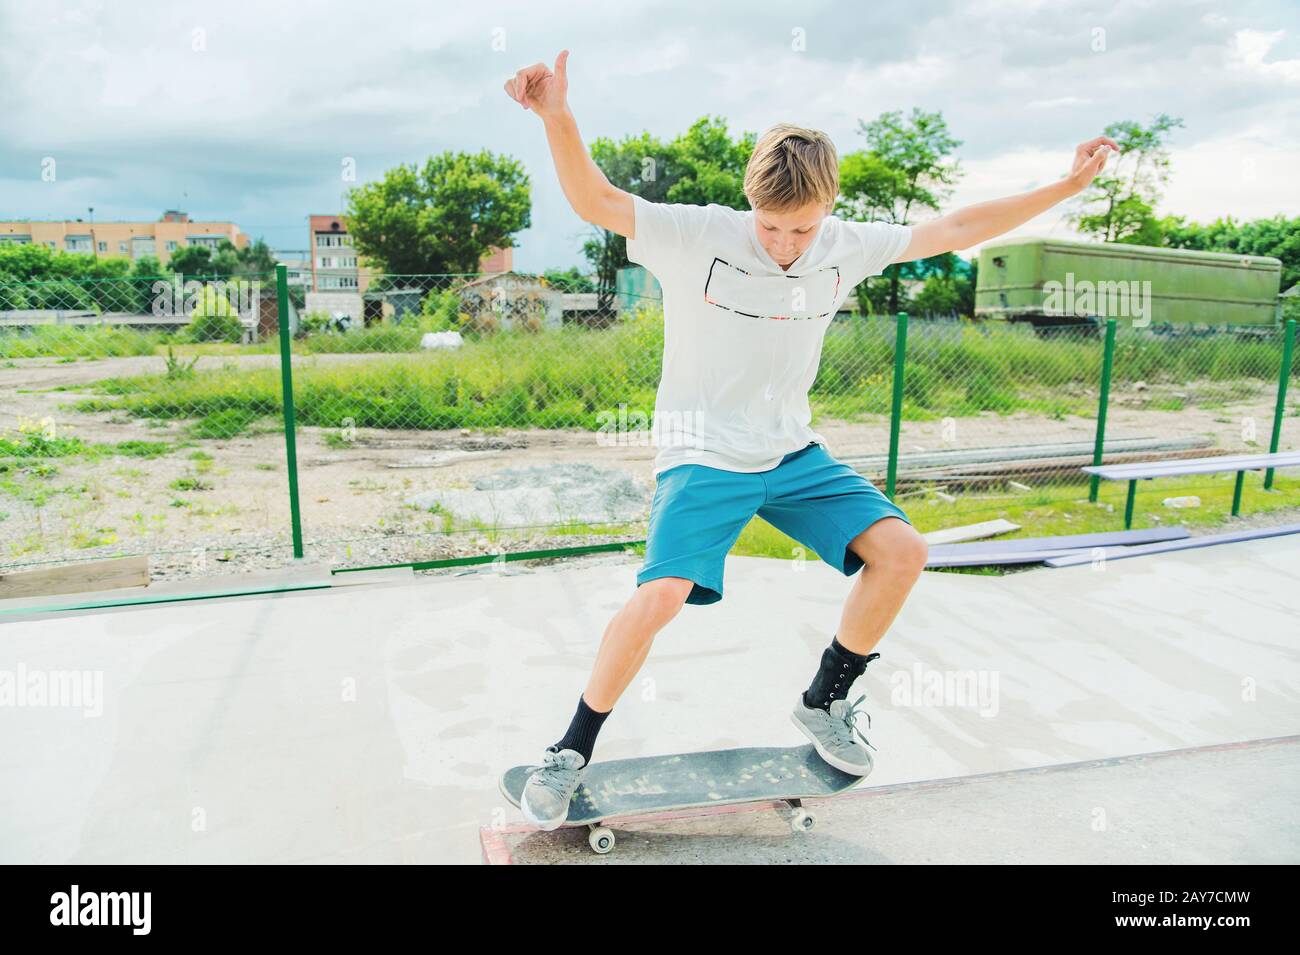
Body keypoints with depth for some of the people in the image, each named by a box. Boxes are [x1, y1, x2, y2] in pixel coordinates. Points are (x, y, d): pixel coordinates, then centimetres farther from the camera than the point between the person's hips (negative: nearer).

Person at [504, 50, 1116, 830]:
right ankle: (573, 752, -1)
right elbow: (595, 202, -25)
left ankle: (825, 703, 16)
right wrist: (558, 118, -43)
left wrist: (1065, 187, 10)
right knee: (661, 595, -26)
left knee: (903, 552, -7)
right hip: (703, 457, -5)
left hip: (793, 452, 5)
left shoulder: (845, 247, -1)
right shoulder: (698, 235, -15)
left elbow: (950, 231, 7)